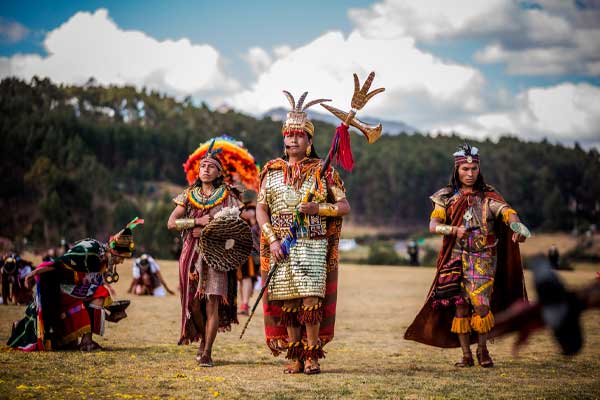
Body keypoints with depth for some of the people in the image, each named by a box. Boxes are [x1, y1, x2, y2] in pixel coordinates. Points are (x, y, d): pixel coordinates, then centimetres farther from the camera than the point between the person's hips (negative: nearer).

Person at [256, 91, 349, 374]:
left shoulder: (321, 171, 5)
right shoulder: (272, 171, 10)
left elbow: (344, 207, 3)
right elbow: (261, 209, 5)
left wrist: (318, 208, -14)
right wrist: (273, 240, -8)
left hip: (313, 245, -2)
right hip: (281, 246, 2)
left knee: (310, 301, -12)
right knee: (287, 303, 2)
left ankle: (312, 356, -1)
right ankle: (296, 358, 11)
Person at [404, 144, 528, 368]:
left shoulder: (488, 196, 3)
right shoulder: (447, 197, 6)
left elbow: (507, 212, -15)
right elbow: (433, 225, -5)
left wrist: (517, 227, -37)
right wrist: (454, 230, -24)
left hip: (483, 259, -1)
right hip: (457, 258, 1)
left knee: (481, 304, -10)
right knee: (460, 306, 1)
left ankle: (482, 349, 10)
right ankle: (466, 355, 11)